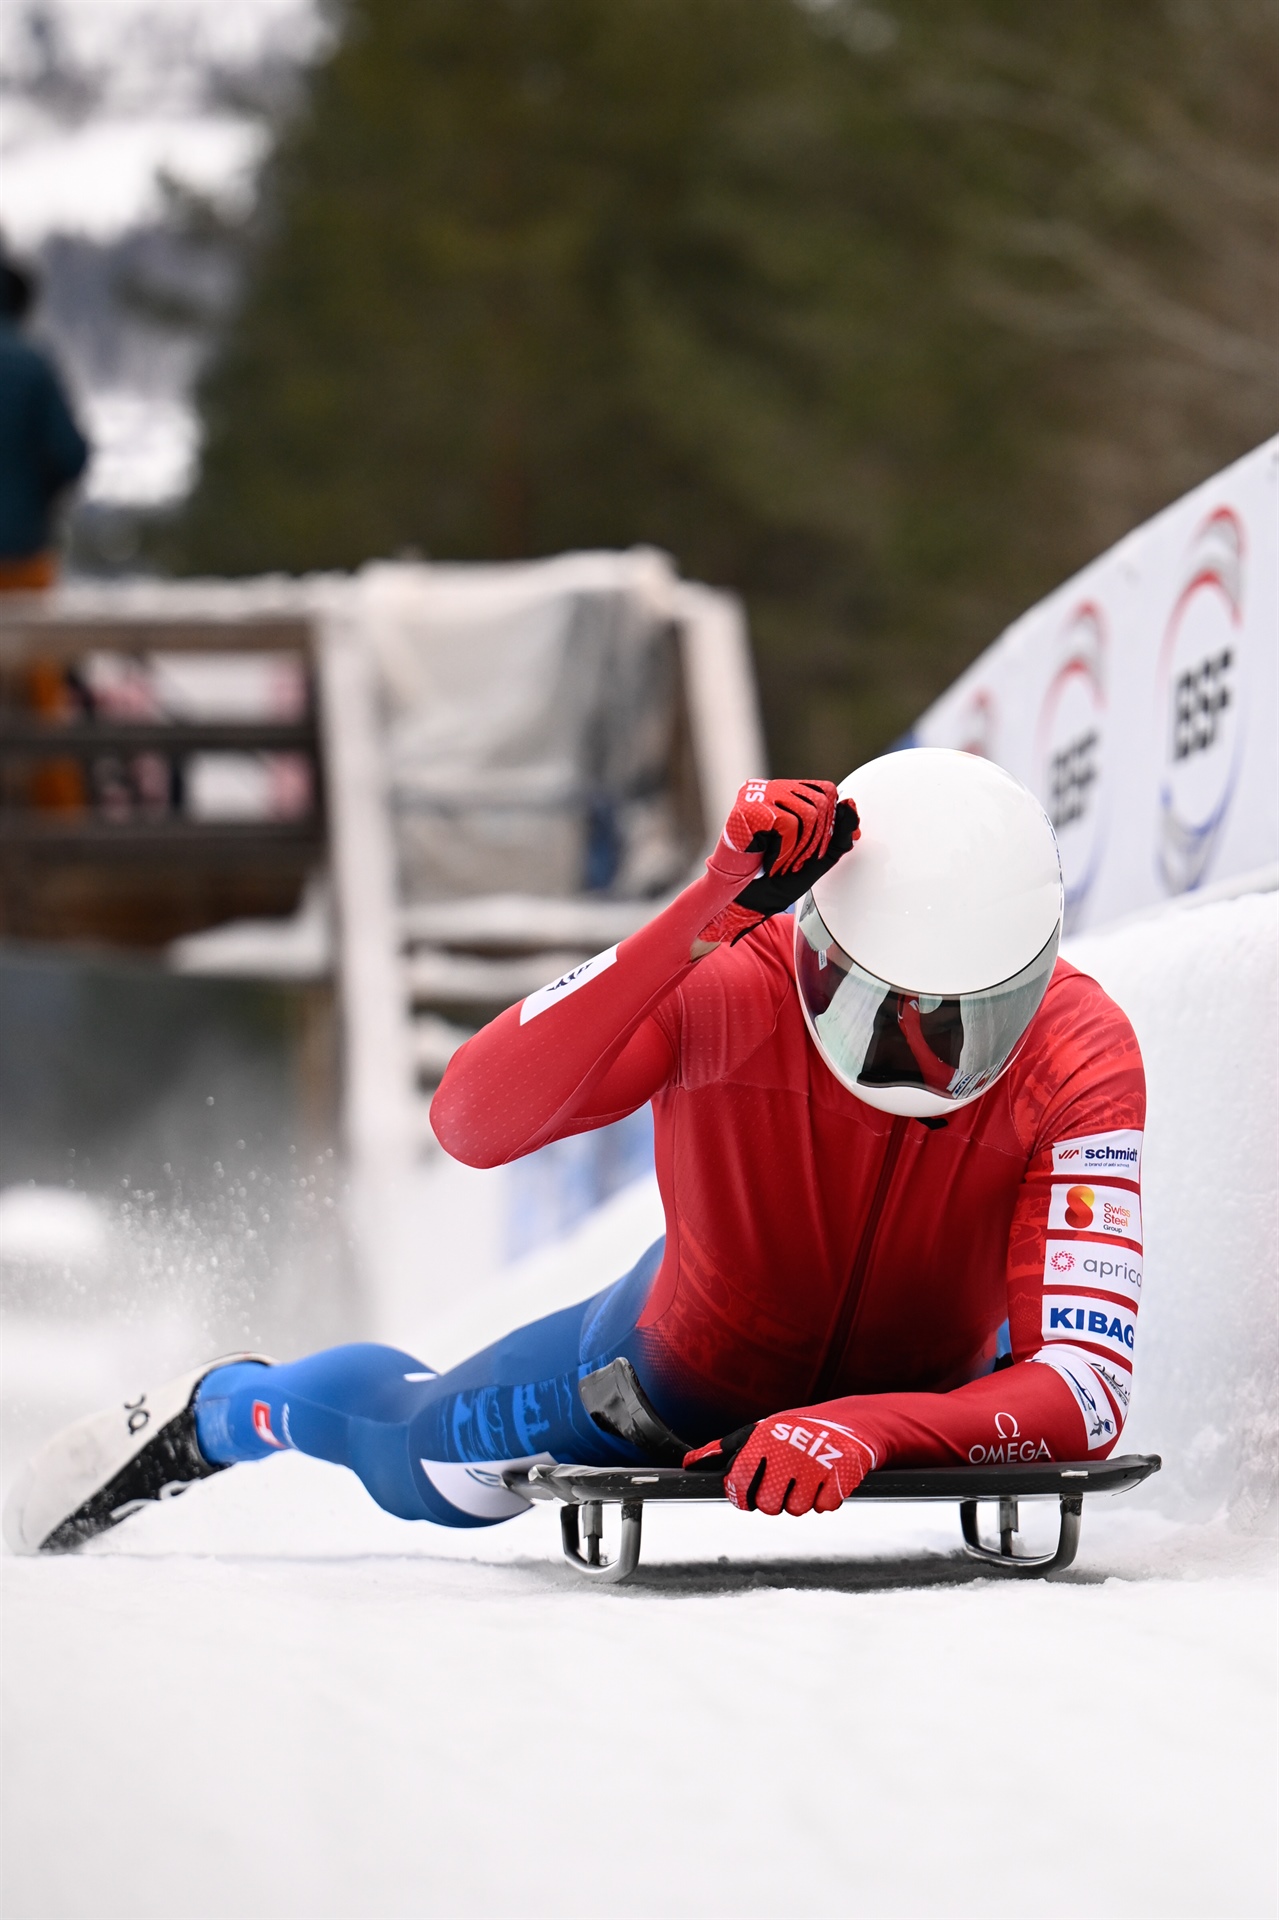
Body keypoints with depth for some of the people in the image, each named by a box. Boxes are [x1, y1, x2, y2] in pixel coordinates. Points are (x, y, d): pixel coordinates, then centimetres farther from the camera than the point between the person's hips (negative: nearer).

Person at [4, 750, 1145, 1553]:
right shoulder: (727, 982, -38)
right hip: (691, 1364, -2)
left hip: (916, 1396, 2)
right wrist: (707, 916, -59)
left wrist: (868, 1432, -62)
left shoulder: (1079, 1059, -36)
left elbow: (1088, 1392, -43)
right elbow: (473, 1123, -52)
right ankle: (219, 1412, 42)